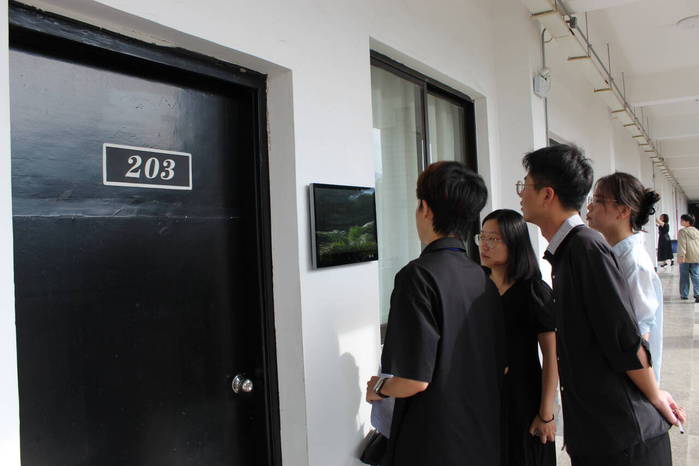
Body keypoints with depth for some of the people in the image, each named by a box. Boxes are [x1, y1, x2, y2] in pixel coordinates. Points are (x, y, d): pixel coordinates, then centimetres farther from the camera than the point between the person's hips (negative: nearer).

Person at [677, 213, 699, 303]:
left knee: (684, 276, 5)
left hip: (686, 258, -4)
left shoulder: (682, 231, -6)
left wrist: (681, 256, -18)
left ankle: (684, 295, 11)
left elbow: (682, 245, -14)